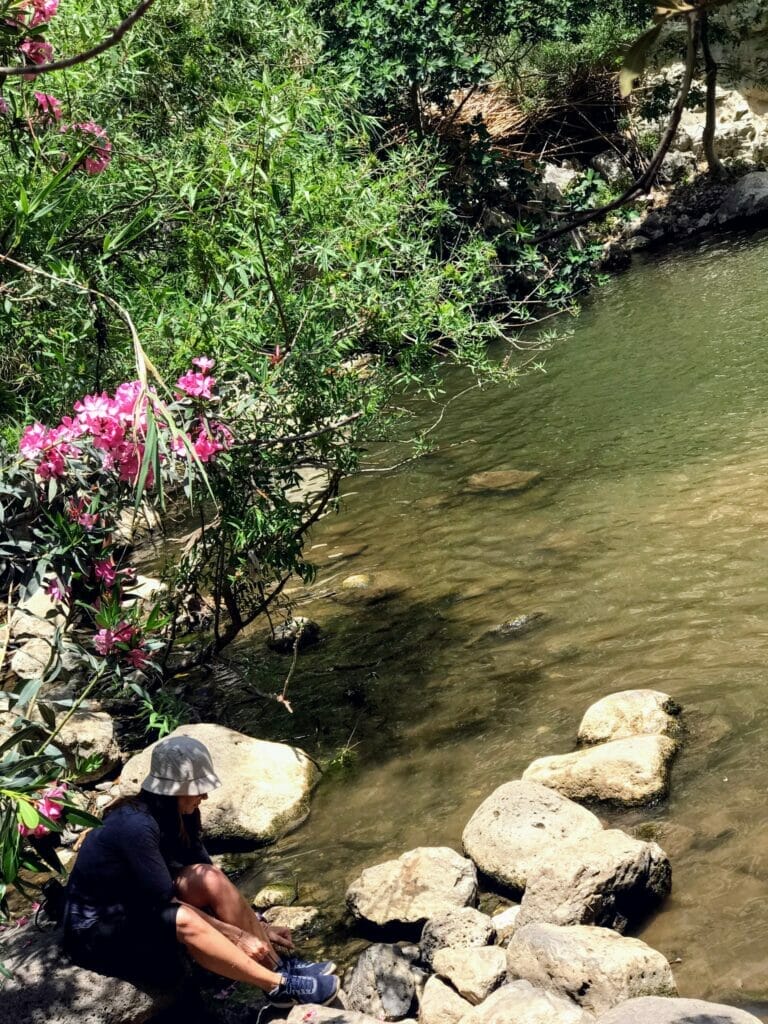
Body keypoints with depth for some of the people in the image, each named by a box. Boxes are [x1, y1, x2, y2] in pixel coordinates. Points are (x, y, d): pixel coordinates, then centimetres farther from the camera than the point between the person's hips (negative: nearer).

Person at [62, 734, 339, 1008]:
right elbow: (164, 903, -27)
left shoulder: (173, 815, -4)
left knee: (208, 878, -16)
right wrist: (237, 936, -23)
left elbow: (210, 881, 2)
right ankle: (280, 986, -25)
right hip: (96, 929, -8)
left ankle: (278, 966, -12)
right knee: (183, 920, -33)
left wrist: (259, 927, -2)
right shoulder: (136, 826, -30)